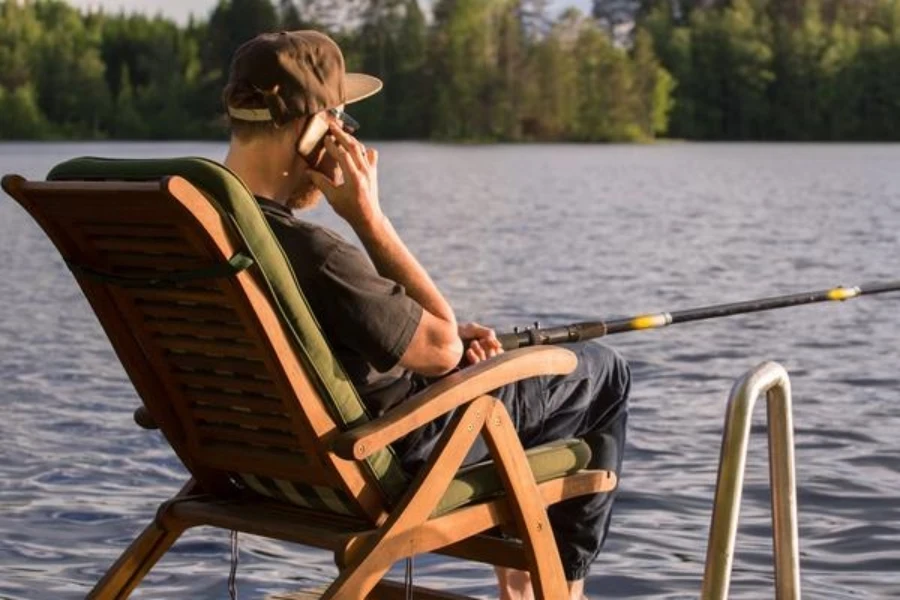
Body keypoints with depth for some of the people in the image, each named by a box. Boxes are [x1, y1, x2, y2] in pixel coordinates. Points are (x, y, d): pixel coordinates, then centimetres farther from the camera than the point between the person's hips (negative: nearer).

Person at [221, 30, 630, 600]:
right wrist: (369, 215, -23)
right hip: (390, 457, -8)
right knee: (604, 374, 10)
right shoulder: (309, 253, -36)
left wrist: (449, 333, 5)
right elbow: (442, 351, -22)